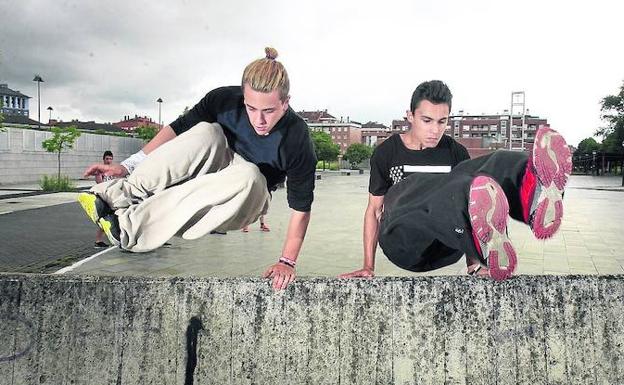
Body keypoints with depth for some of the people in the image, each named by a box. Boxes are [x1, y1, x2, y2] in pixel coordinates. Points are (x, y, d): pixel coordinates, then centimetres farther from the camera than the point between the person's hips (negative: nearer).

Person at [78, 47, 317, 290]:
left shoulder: (297, 140, -26)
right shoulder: (224, 99, -19)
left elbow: (301, 207, -21)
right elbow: (177, 129, -11)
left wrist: (287, 261, -25)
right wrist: (128, 166, -16)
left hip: (245, 201, -2)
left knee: (249, 176, -39)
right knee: (206, 132, -30)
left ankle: (131, 225, -36)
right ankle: (123, 194, -30)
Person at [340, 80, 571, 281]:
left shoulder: (455, 152, 14)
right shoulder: (387, 153, 8)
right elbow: (374, 209, 9)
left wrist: (473, 263, 2)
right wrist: (368, 266, 3)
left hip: (445, 248, 3)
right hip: (402, 245, -2)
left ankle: (533, 203, -55)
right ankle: (488, 245, -68)